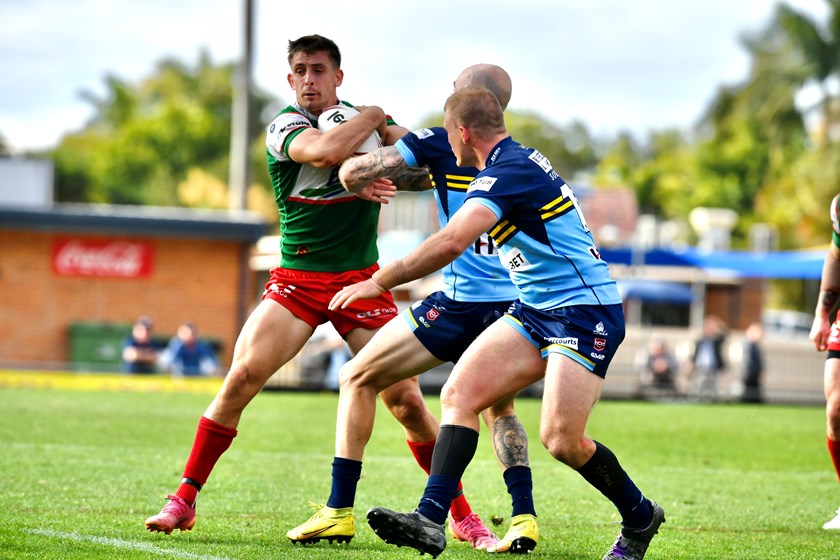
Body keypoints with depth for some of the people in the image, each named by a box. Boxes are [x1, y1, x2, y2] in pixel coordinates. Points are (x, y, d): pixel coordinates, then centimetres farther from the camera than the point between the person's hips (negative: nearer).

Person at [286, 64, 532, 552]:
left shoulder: (440, 143, -3)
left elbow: (353, 174, -4)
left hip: (463, 303, -6)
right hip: (516, 305, 6)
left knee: (358, 377, 11)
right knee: (499, 408, 29)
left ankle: (339, 509, 8)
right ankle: (524, 516, 9)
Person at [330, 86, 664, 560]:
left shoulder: (506, 172, -18)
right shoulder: (518, 161, 13)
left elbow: (452, 242, -31)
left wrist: (380, 281, -26)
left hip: (585, 312, -10)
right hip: (537, 310, 10)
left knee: (561, 440, -15)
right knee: (459, 394, -6)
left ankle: (640, 516, 11)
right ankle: (431, 520, -15)